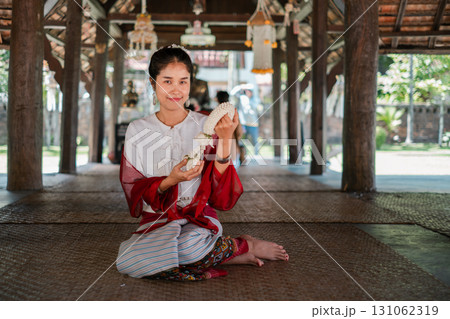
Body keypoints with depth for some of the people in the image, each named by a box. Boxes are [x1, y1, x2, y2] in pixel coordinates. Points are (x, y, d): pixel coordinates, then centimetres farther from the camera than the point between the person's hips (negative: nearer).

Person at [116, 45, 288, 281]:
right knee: (128, 263, -31)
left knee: (187, 246, -39)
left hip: (199, 219, -2)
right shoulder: (138, 131, 4)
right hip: (156, 221, 3)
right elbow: (133, 191, 1)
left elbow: (222, 196, -5)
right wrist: (170, 181, -18)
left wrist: (224, 140, -17)